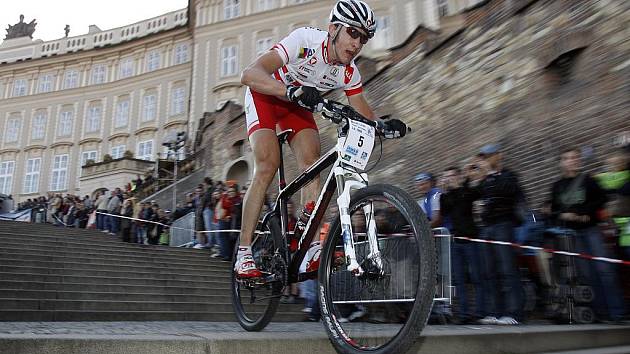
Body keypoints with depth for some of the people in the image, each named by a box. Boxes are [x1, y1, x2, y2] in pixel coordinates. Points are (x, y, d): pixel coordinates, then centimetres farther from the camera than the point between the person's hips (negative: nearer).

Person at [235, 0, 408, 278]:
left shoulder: (348, 72, -16)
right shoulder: (305, 40, -33)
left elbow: (362, 111, -9)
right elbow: (250, 75, -43)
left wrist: (384, 125, -31)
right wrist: (293, 91, -59)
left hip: (298, 105, 5)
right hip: (265, 96, -5)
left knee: (311, 163, -16)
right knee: (267, 166, -21)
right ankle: (244, 254, -15)